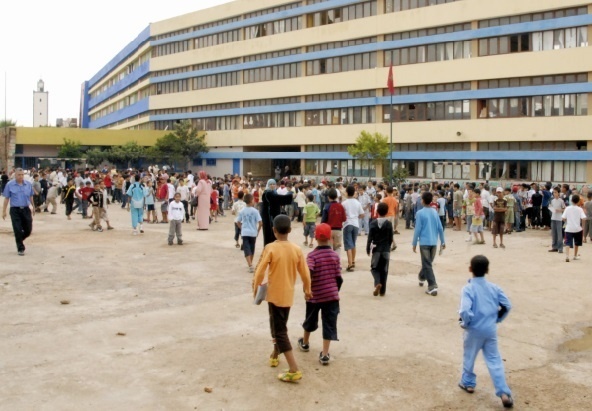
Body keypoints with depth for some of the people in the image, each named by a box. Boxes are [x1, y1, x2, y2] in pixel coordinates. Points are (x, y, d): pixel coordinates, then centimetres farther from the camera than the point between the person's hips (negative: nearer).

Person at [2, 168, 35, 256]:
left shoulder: (28, 184, 3)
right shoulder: (9, 185, -4)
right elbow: (6, 198, 0)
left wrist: (33, 208, 19)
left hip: (26, 209, 3)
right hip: (15, 210, -3)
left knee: (28, 229, 7)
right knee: (18, 230, -2)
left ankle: (20, 240, 37)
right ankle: (20, 249, 10)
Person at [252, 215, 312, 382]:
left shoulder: (270, 248, -16)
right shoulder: (296, 249, -4)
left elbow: (260, 271, -15)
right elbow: (305, 273, 3)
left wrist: (256, 288, 3)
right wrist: (307, 290, 19)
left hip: (274, 294, -5)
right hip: (288, 295, 5)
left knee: (280, 331, -2)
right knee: (279, 325, 26)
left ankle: (294, 370, -10)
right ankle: (275, 355, 44)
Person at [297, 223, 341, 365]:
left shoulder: (312, 255, -11)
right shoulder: (335, 255, -2)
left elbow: (308, 273, -26)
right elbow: (338, 278, 1)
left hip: (315, 295, 0)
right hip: (331, 295, 1)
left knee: (310, 320, 21)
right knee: (329, 324, 3)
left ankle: (305, 343, 43)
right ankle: (324, 354, -1)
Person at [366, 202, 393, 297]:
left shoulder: (373, 223, -7)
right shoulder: (389, 223, -4)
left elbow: (370, 238, -7)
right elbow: (391, 238, -1)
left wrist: (368, 249, 2)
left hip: (376, 250, -1)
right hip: (386, 250, 1)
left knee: (374, 268, 12)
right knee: (384, 270, 8)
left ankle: (377, 283, -15)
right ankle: (382, 291, 9)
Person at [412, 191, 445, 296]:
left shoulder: (420, 213, -10)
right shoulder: (435, 212, 6)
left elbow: (417, 229, -11)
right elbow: (440, 228, 8)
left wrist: (414, 243, -3)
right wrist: (443, 241, 16)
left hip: (424, 242, -5)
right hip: (434, 242, 6)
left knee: (427, 264, -3)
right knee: (428, 262, 22)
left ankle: (433, 287, -10)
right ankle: (422, 277, 43)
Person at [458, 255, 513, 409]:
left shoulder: (468, 288, -17)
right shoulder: (494, 287, -1)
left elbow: (465, 310, -29)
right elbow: (507, 305, 3)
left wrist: (464, 323, -10)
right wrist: (497, 319, 15)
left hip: (474, 330, -4)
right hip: (491, 330, 4)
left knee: (469, 356, 19)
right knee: (494, 360, 10)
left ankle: (468, 383, 37)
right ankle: (504, 393, 3)